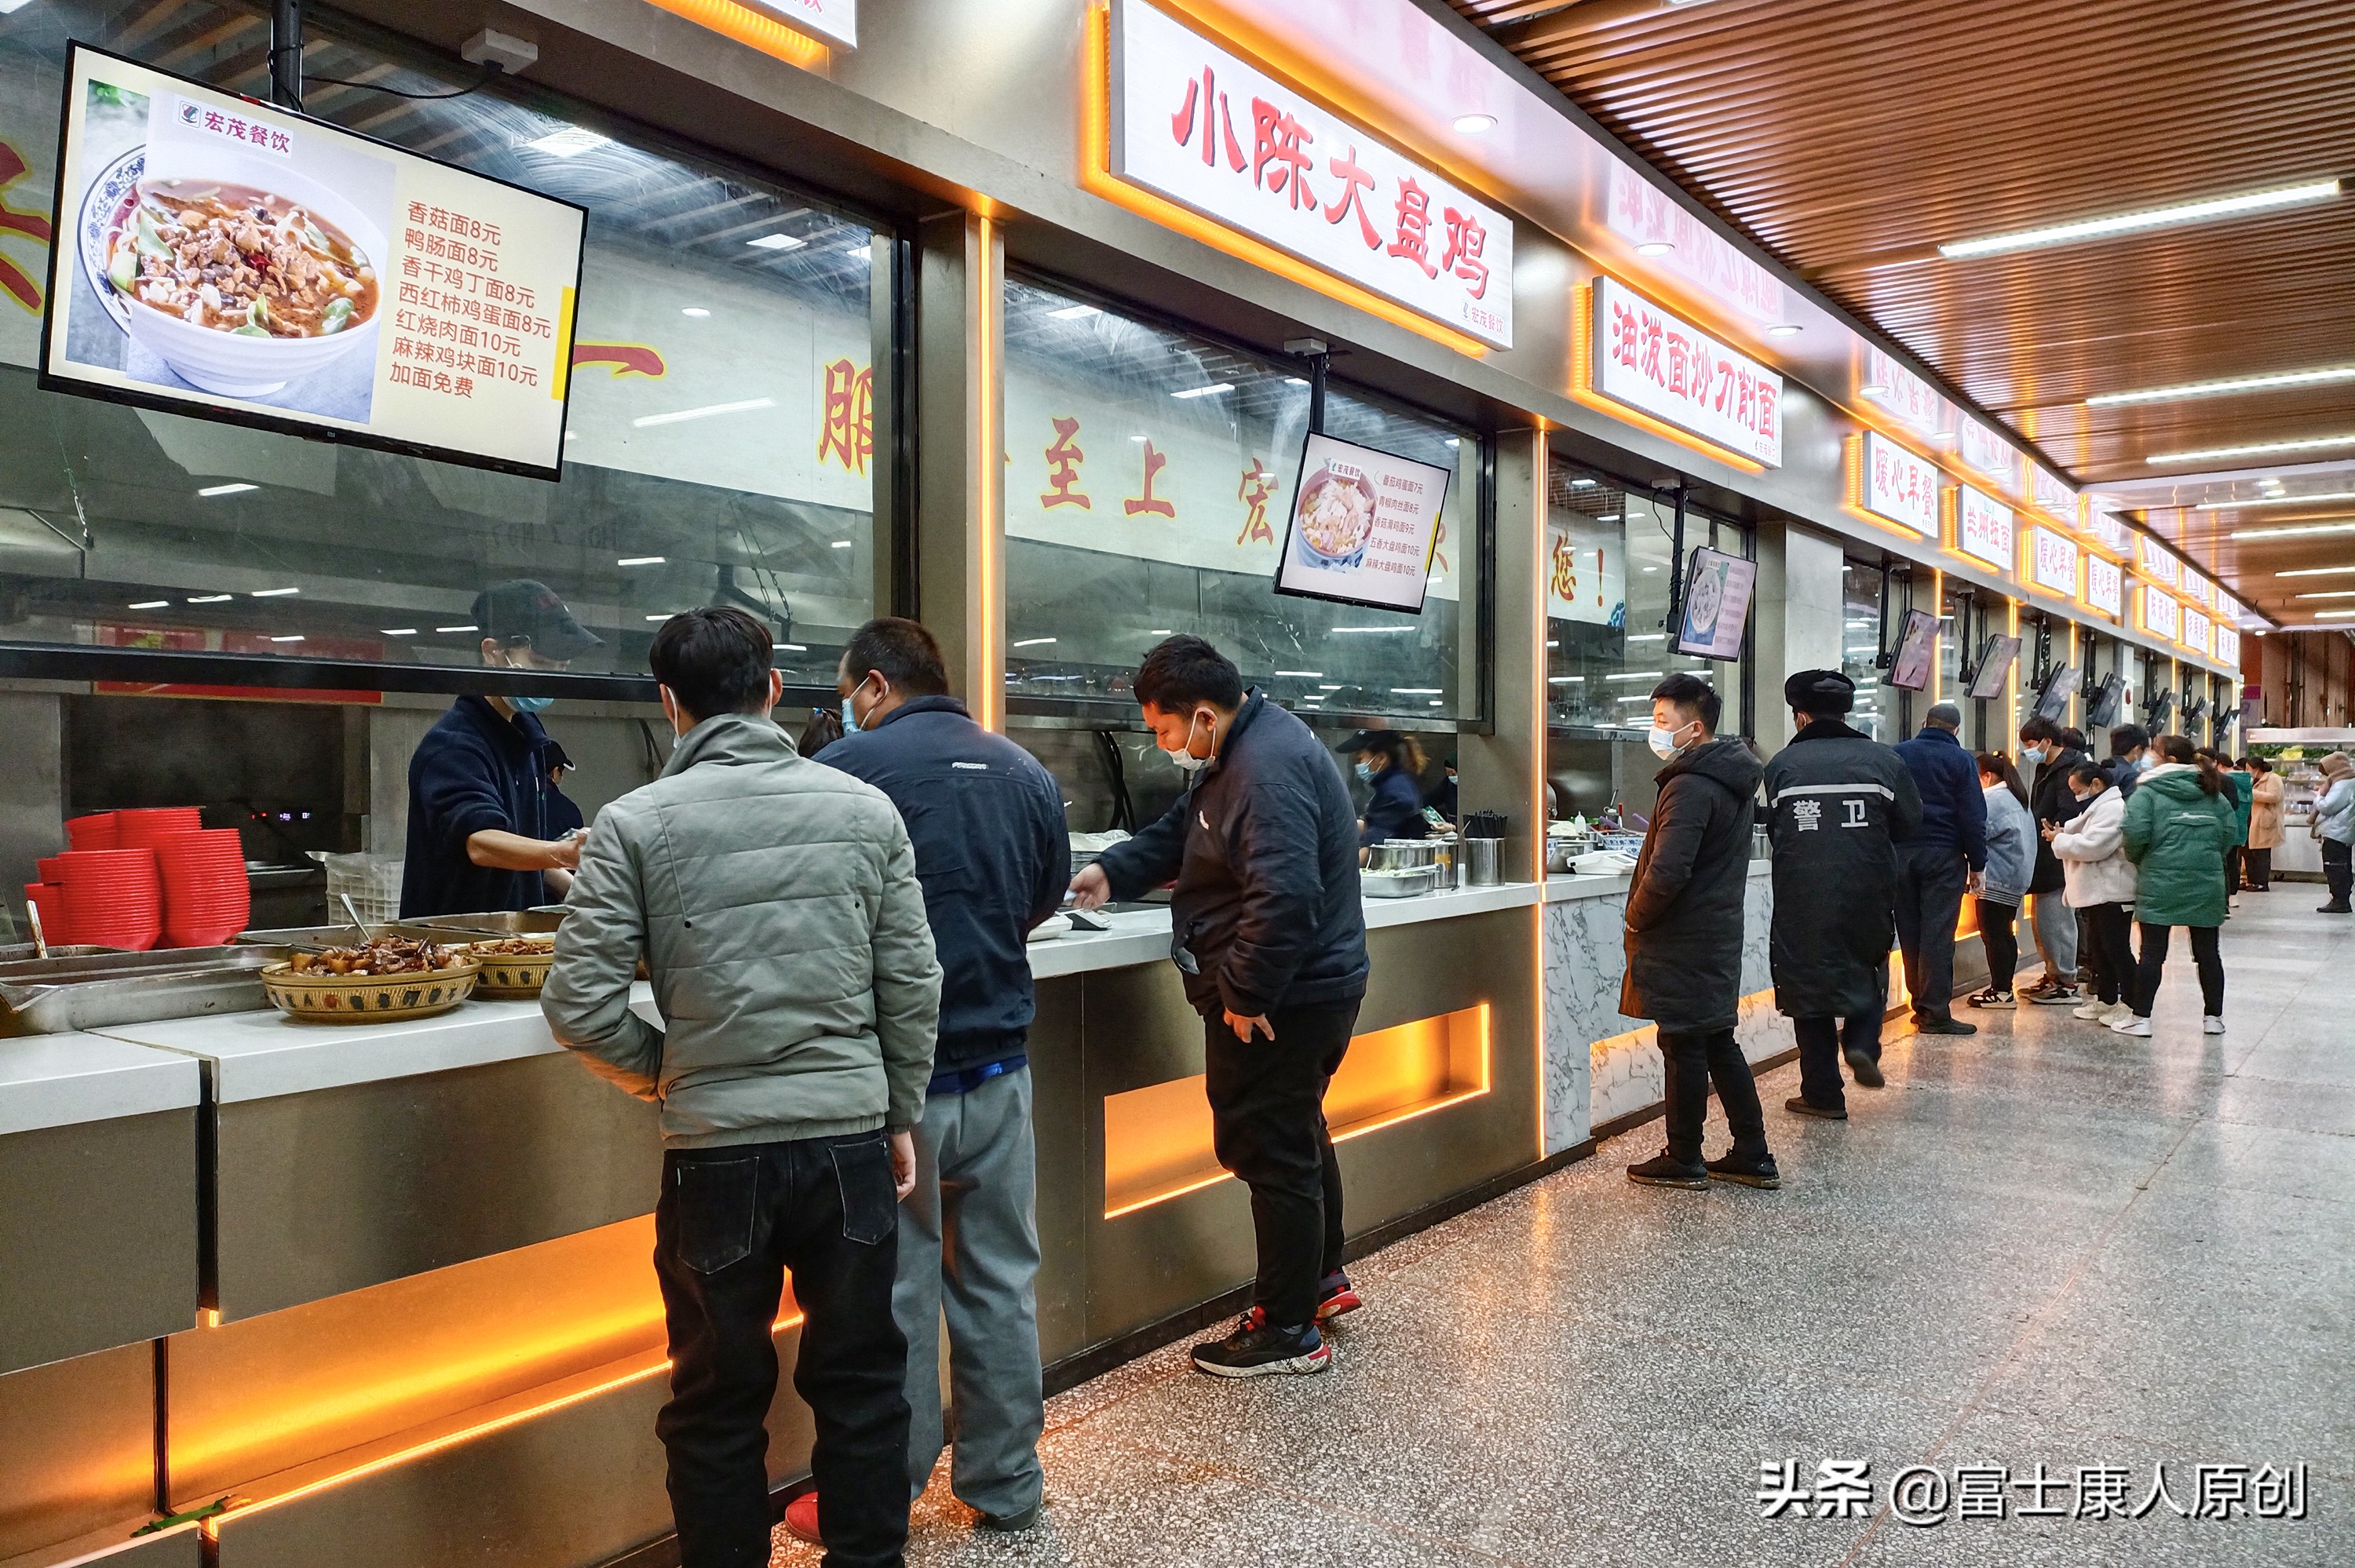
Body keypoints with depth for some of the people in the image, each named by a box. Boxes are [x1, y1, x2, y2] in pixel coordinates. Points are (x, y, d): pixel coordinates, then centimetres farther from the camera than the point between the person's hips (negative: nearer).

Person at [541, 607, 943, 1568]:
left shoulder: (636, 824, -7)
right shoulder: (863, 808, -1)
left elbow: (581, 1008, -9)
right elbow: (913, 985, 0)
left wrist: (666, 1076, 9)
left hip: (716, 1150, -1)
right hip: (851, 1137, 2)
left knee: (719, 1401, 16)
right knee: (860, 1384, 17)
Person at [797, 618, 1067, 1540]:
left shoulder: (850, 769, -12)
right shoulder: (1026, 773, 5)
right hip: (999, 1066, 5)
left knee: (893, 1288, 7)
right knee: (999, 1280, 14)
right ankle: (1005, 1483, 27)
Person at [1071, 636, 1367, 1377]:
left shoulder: (1268, 769, -26)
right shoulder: (1244, 751, 10)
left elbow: (1283, 898, -33)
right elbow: (1180, 833, 22)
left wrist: (1246, 995, -24)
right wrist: (1112, 871, 9)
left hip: (1279, 1001, -11)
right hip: (1314, 987, 11)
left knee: (1271, 1150, 0)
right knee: (1299, 1135, 24)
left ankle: (1289, 1332, 14)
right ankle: (1322, 1279, 43)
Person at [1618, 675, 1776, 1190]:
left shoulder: (1690, 788, -21)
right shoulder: (1731, 780, 11)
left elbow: (1666, 873, -27)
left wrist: (1637, 918, -12)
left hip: (1684, 942, -9)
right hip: (1719, 933, 9)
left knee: (1684, 1047, 2)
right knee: (1719, 1045, 16)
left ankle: (1684, 1160, 14)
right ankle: (1753, 1157, 22)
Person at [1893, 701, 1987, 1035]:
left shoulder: (1897, 754, 8)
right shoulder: (1960, 759, -2)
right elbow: (1973, 817, -4)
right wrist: (1977, 864, 0)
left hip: (1900, 854, 3)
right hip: (1943, 855, -3)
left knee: (1910, 931, 9)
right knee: (1938, 933, -4)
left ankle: (1921, 1004, 15)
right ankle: (1936, 1010, -5)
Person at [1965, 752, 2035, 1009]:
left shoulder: (1994, 800, -14)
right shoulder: (2016, 799, 18)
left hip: (1996, 879, -10)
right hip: (2015, 878, 10)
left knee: (1993, 933, -6)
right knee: (2004, 933, 12)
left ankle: (2001, 992, -5)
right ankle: (2003, 988, 16)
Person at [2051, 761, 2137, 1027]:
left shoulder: (2112, 808, -17)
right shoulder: (2098, 806, 18)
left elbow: (2093, 846, -25)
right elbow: (2083, 838, 22)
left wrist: (2060, 840, -13)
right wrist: (2062, 834, 4)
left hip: (2113, 893, -11)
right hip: (2098, 892, 11)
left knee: (2116, 948, -6)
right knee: (2100, 948, 16)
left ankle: (2131, 1005, 0)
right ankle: (2106, 1000, 24)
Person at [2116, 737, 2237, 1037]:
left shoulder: (2147, 792, -6)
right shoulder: (2214, 793, 9)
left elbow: (2136, 833, -16)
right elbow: (2229, 831, 5)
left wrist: (2137, 860, 3)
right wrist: (2210, 858, 17)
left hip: (2160, 883, -4)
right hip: (2206, 884, 4)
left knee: (2152, 952, 0)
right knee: (2208, 951, 12)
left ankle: (2141, 1018, 2)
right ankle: (2213, 1017, 18)